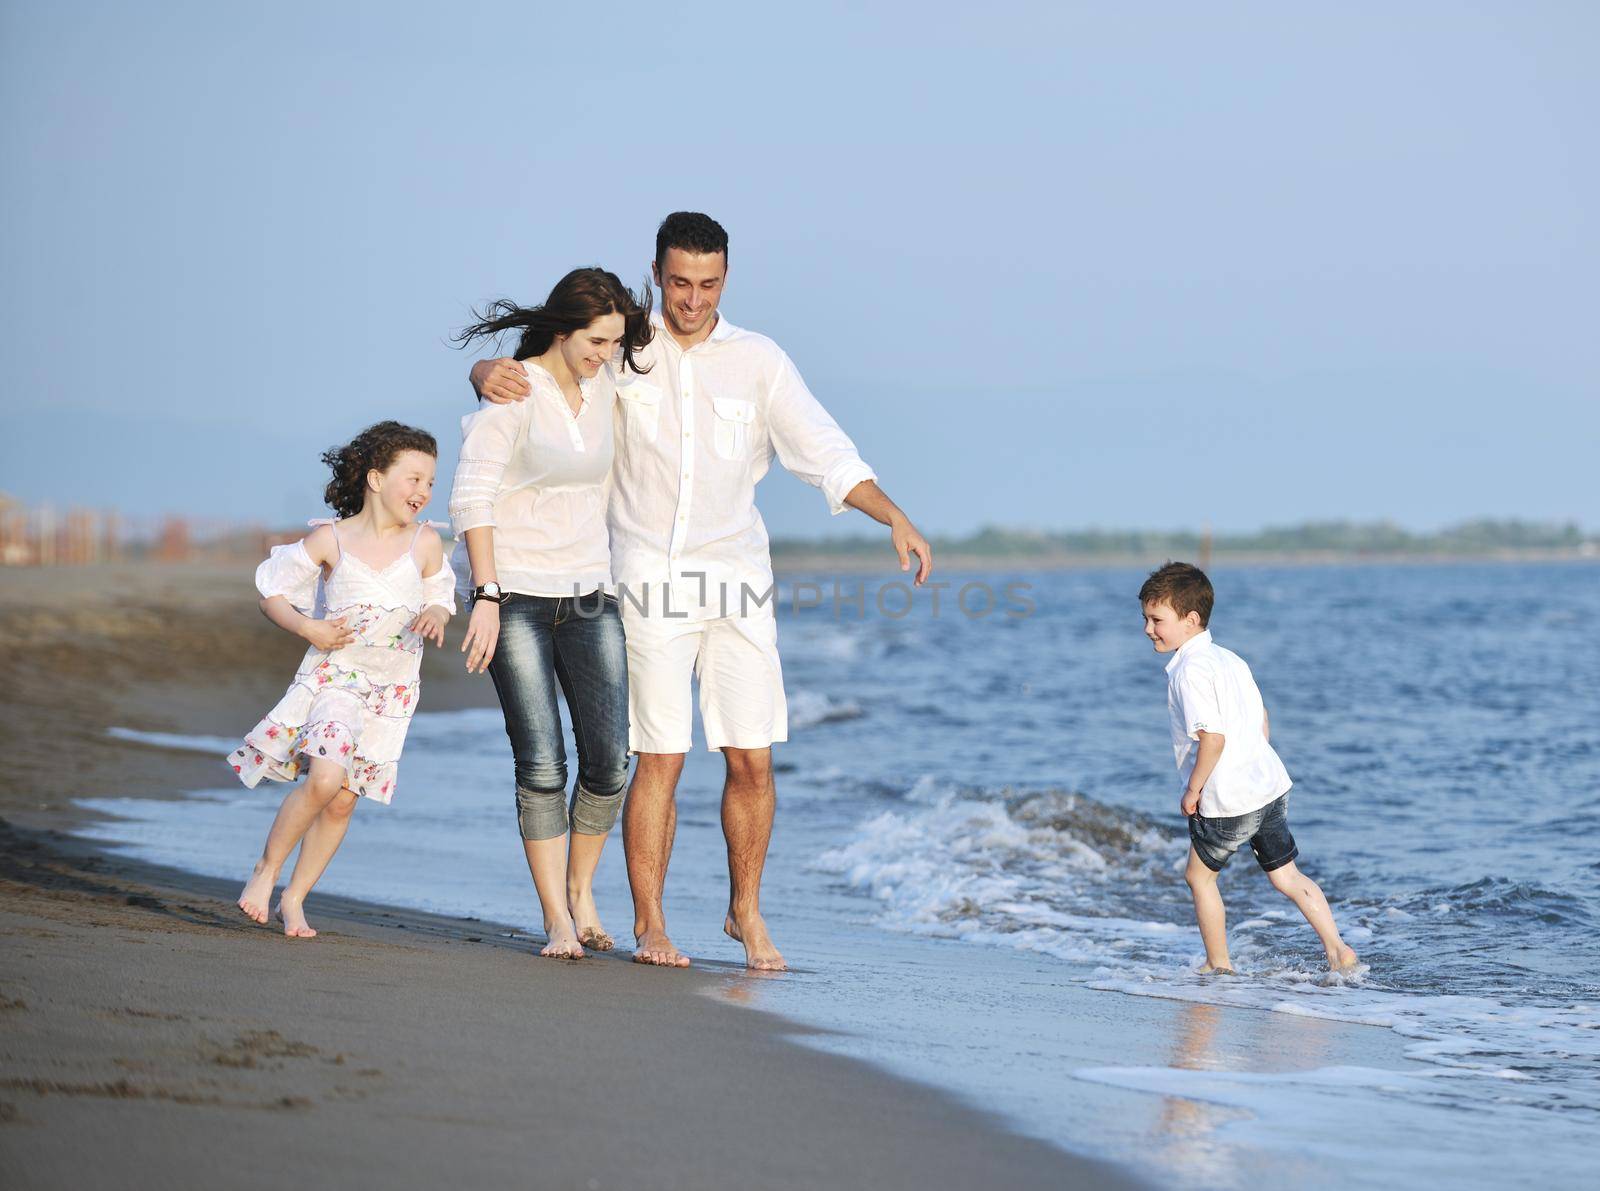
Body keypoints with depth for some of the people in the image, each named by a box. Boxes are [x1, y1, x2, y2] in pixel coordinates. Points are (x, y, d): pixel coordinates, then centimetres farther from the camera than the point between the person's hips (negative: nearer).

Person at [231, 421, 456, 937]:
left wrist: (435, 617, -11)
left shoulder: (425, 542, -1)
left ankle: (294, 898, 18)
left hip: (392, 688, 3)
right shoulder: (330, 540, -6)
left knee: (343, 799, 4)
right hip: (335, 675, -3)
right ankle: (265, 871, -2)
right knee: (325, 777, -22)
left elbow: (439, 598, 12)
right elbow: (271, 591, 4)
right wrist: (308, 629, -11)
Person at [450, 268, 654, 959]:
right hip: (515, 595, -5)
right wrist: (486, 598, -18)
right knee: (541, 764, -8)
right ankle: (557, 921, -1)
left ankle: (580, 890, 19)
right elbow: (471, 498, -13)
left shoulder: (603, 387, 7)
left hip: (589, 594, 5)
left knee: (609, 763, -3)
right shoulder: (510, 391, -10)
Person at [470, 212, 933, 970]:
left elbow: (826, 454, 0)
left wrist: (895, 518, -14)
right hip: (649, 579, -1)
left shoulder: (759, 361, 5)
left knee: (752, 759, -1)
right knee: (659, 759, -5)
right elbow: (524, 373, 8)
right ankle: (649, 925, 5)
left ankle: (746, 910, 16)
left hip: (736, 579, 2)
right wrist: (491, 374, -17)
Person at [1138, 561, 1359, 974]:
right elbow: (1262, 725, 17)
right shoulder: (1230, 660, 12)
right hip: (1272, 785, 8)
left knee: (1199, 876, 12)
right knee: (1286, 875, 17)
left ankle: (1219, 966, 18)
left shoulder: (1189, 670, -16)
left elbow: (1212, 736, -24)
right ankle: (1337, 949, 13)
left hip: (1227, 804, -8)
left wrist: (1193, 790, -14)